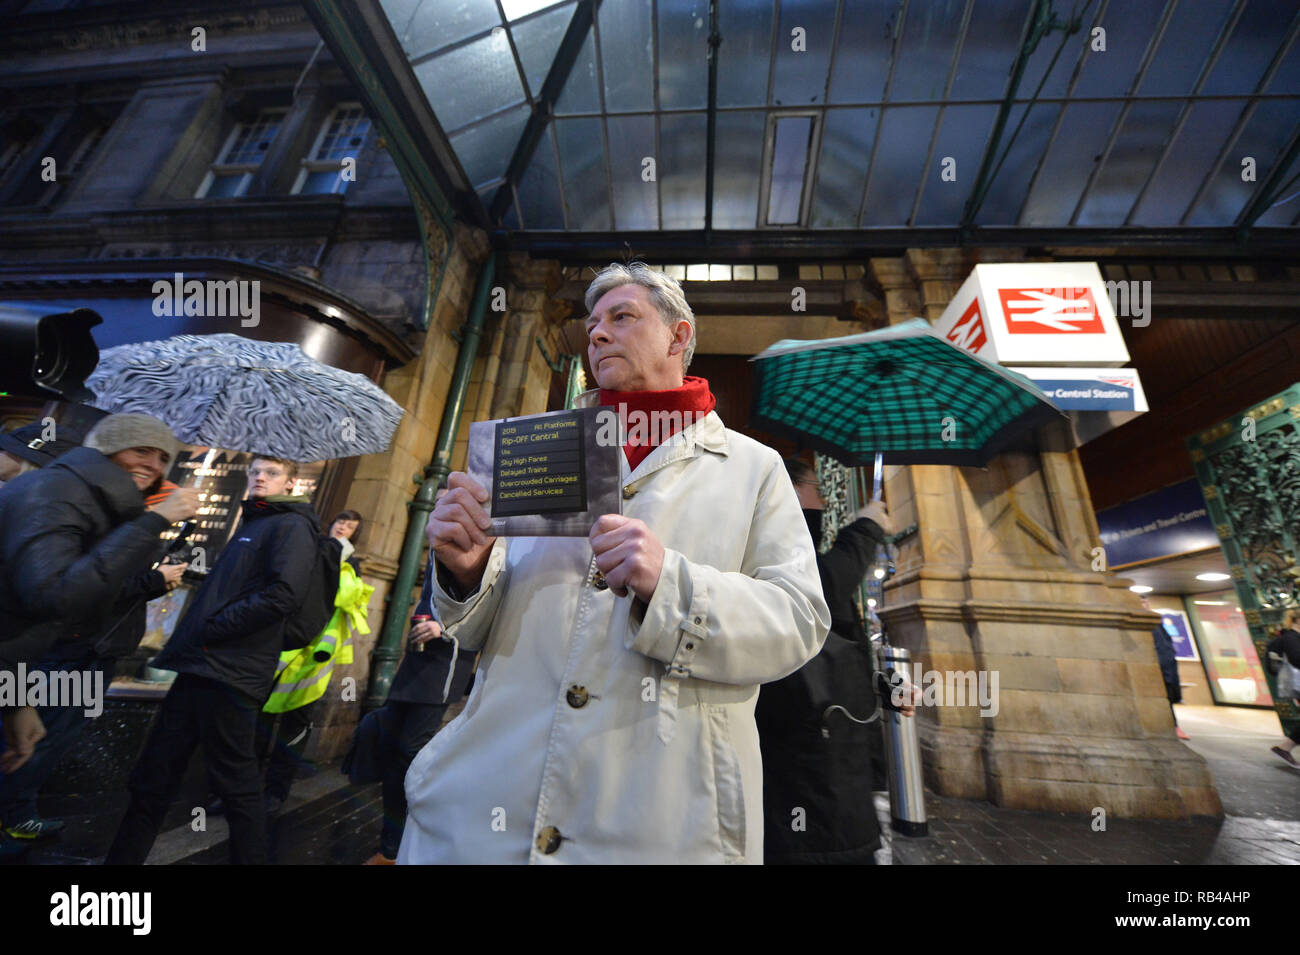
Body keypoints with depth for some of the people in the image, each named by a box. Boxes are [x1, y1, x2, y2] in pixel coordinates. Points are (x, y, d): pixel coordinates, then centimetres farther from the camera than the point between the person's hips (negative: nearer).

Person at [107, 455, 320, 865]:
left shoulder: (291, 526, -8)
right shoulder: (250, 525, 20)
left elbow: (283, 595, -22)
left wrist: (208, 629, -16)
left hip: (230, 676, -9)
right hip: (199, 670, 9)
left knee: (238, 787, 3)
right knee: (151, 780, 16)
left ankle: (249, 857, 19)